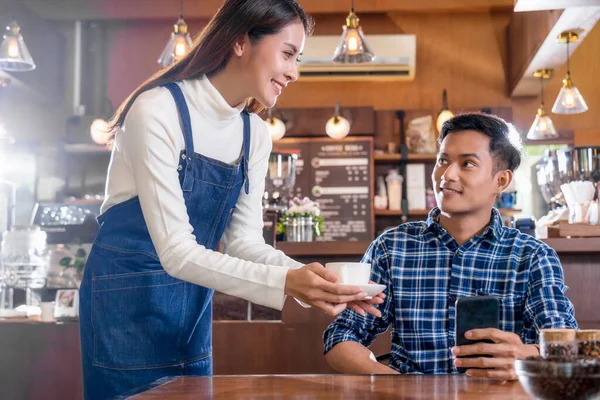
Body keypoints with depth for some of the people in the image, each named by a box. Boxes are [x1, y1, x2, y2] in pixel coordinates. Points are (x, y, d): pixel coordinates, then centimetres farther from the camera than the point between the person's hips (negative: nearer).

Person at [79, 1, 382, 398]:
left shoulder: (254, 134, 0)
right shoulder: (159, 110, -22)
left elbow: (245, 241, -1)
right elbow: (175, 251, -27)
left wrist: (317, 282, -17)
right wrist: (285, 282, -36)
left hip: (193, 299, 7)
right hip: (128, 296, -7)